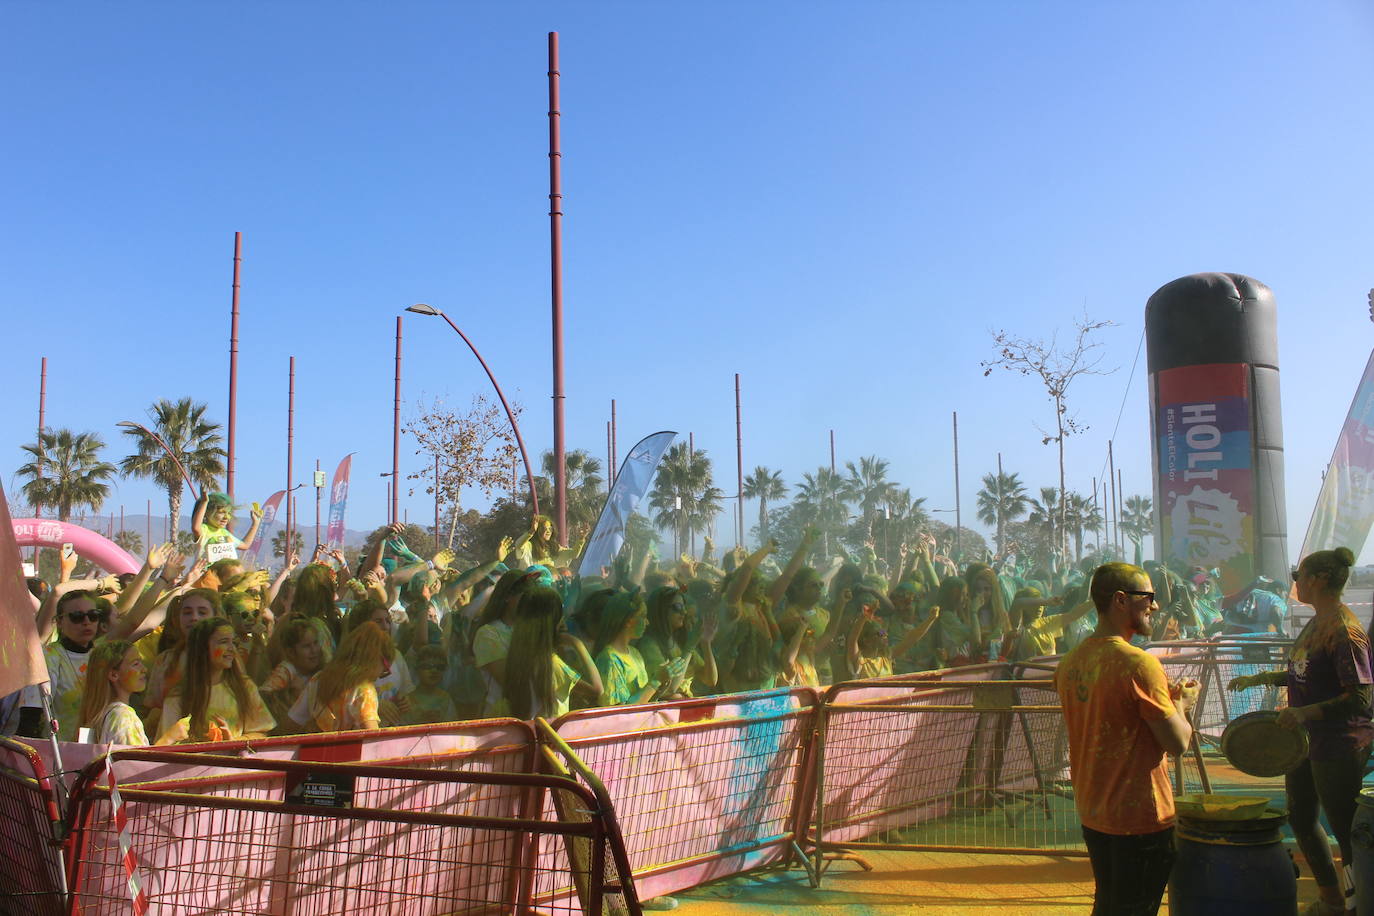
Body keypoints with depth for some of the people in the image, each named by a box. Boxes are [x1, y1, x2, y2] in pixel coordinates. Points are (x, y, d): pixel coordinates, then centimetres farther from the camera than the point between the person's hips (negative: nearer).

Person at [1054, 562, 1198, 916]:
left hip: (1092, 813, 7)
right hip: (1140, 817, -7)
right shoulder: (1139, 663, -21)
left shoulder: (1069, 663, 3)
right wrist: (1181, 704, 0)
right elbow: (1177, 742, -19)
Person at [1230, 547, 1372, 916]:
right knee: (1300, 817, 20)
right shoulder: (1316, 624, 8)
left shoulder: (1344, 632, -22)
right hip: (1308, 739, 10)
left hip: (1340, 745, -10)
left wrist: (1307, 712, -32)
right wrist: (1261, 678, 21)